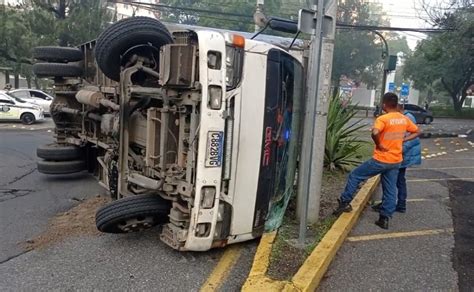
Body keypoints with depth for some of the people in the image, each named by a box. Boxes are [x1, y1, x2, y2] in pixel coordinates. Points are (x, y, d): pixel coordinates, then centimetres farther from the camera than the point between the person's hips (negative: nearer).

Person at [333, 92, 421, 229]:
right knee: (390, 190, 12)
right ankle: (384, 219, 16)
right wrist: (402, 140, 8)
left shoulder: (383, 119, -17)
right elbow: (417, 132, 17)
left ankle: (345, 202, 14)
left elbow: (375, 133, -35)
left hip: (381, 160, -6)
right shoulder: (404, 119, 5)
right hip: (396, 161, 6)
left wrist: (379, 145, -17)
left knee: (355, 176, 10)